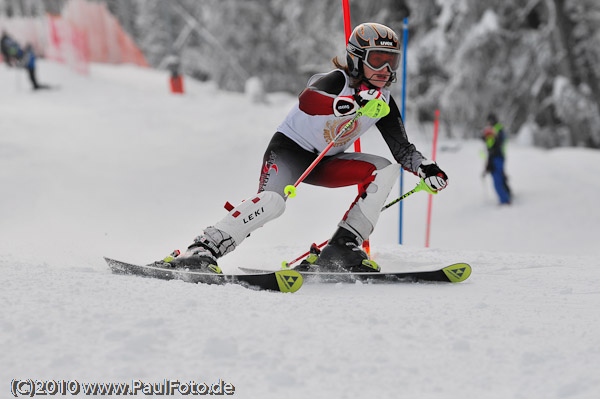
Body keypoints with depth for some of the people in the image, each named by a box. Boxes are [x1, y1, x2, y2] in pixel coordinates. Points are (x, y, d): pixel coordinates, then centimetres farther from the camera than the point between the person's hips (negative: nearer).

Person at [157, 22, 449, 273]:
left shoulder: (383, 102, -1)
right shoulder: (336, 81, -21)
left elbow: (402, 149, 5)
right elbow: (306, 100, -43)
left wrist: (427, 169, -15)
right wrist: (351, 104, -58)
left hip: (325, 163, 7)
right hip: (290, 150, -7)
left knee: (385, 170, -12)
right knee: (272, 202, -35)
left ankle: (342, 249, -17)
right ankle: (203, 250, -37)